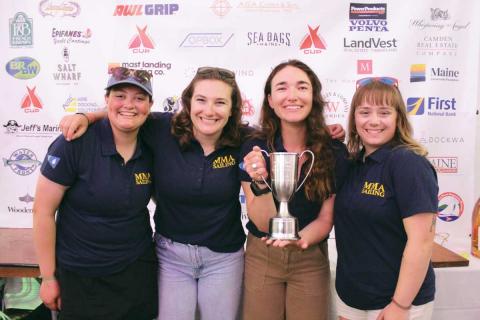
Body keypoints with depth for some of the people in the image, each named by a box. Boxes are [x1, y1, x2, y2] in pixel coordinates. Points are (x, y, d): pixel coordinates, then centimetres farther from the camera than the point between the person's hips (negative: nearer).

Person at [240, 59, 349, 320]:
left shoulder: (335, 152, -11)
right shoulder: (253, 150, -12)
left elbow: (326, 218, -4)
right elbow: (264, 223, -13)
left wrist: (299, 239, -24)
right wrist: (261, 183, -31)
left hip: (311, 258, 1)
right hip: (261, 256, 0)